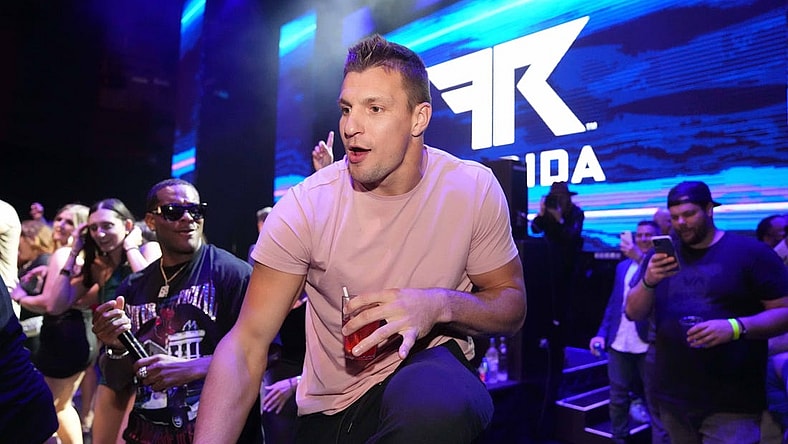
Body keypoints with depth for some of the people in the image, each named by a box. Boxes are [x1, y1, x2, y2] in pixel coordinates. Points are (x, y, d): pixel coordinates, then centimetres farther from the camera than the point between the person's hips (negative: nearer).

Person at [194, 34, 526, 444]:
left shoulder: (474, 189, -11)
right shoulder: (304, 207, -14)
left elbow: (512, 306, -3)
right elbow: (247, 344, -14)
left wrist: (441, 304, -24)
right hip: (329, 407, 5)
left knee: (433, 405, -35)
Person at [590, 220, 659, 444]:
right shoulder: (623, 266, 15)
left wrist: (639, 257, -31)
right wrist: (602, 333, 8)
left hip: (648, 343, -5)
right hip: (619, 342, 5)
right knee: (617, 398, 12)